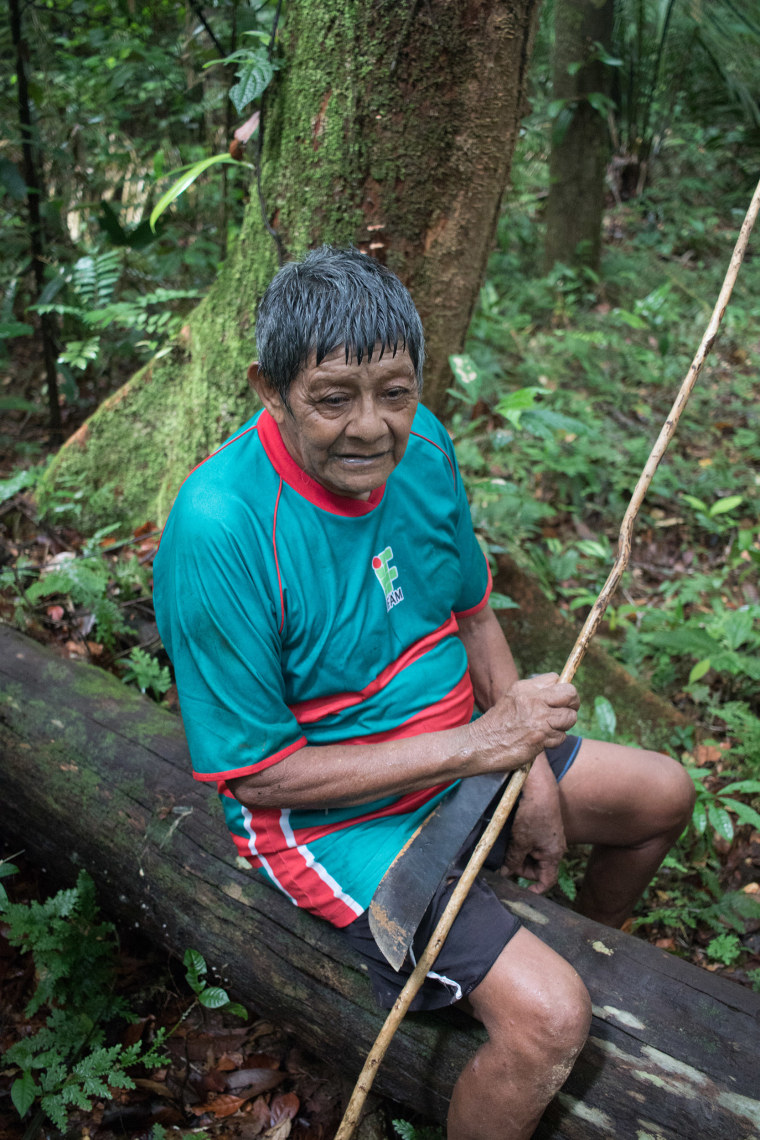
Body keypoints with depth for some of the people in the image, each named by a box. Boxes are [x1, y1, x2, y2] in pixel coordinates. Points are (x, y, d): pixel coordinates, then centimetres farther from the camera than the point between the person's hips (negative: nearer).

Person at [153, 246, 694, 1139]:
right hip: (330, 815, -7)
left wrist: (530, 765, -3)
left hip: (465, 752, 8)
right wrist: (478, 744, -26)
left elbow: (471, 611, 6)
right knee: (545, 1017, -22)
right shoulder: (218, 531, -30)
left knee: (663, 795, 16)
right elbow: (260, 773, -25)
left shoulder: (420, 443, -8)